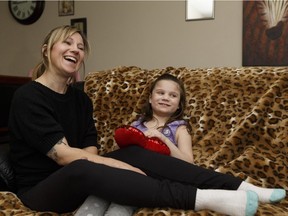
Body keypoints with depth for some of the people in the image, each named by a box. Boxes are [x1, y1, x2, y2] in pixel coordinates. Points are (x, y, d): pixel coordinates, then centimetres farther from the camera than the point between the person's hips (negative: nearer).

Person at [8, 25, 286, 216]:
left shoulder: (80, 98, 7)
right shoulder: (27, 97, -14)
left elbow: (89, 150, -1)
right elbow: (63, 154, -23)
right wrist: (122, 166, -27)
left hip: (77, 179, 6)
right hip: (41, 189, -6)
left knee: (136, 153, -18)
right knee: (83, 170, -38)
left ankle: (239, 187, -25)